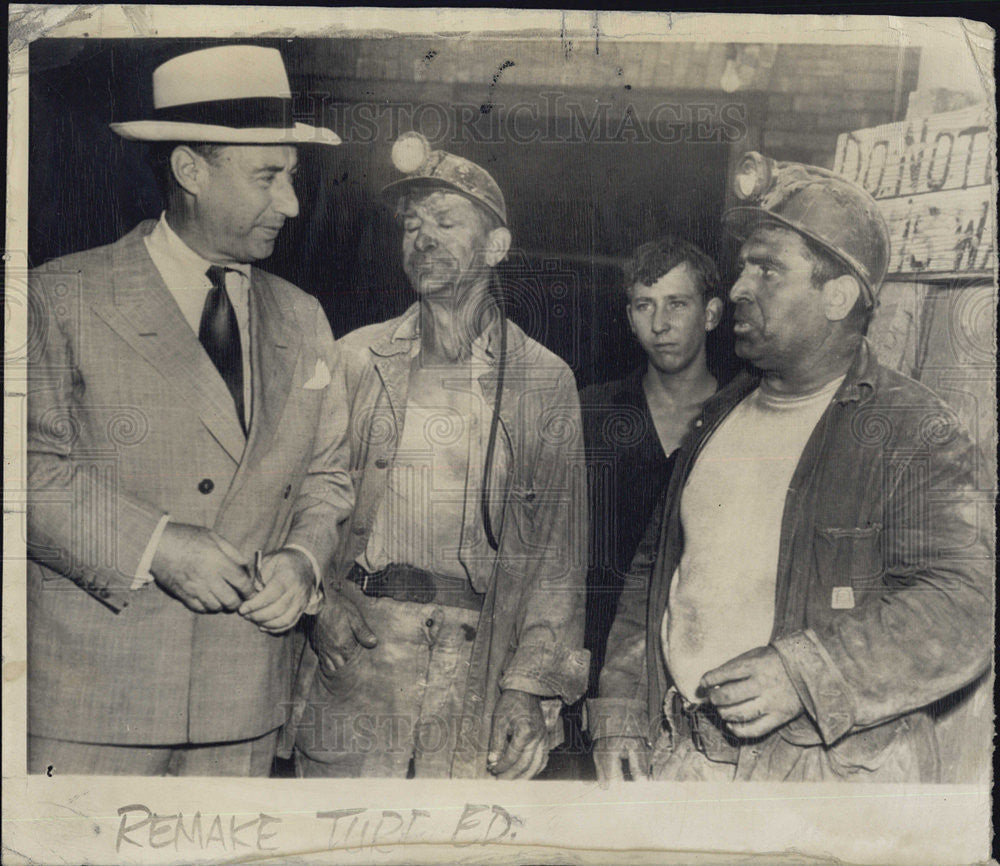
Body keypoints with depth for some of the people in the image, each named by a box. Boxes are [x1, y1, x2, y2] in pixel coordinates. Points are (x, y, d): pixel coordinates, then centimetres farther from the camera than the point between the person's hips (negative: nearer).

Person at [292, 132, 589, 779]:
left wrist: (534, 688, -8)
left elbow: (559, 550, -1)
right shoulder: (354, 361, 7)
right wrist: (319, 600, -10)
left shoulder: (547, 383, 3)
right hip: (350, 674, 1)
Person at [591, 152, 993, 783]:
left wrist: (802, 675, -25)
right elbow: (652, 572, 13)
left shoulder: (917, 434, -7)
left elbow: (965, 609, -16)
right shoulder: (717, 420, 11)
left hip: (839, 767, -5)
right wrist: (622, 722, 6)